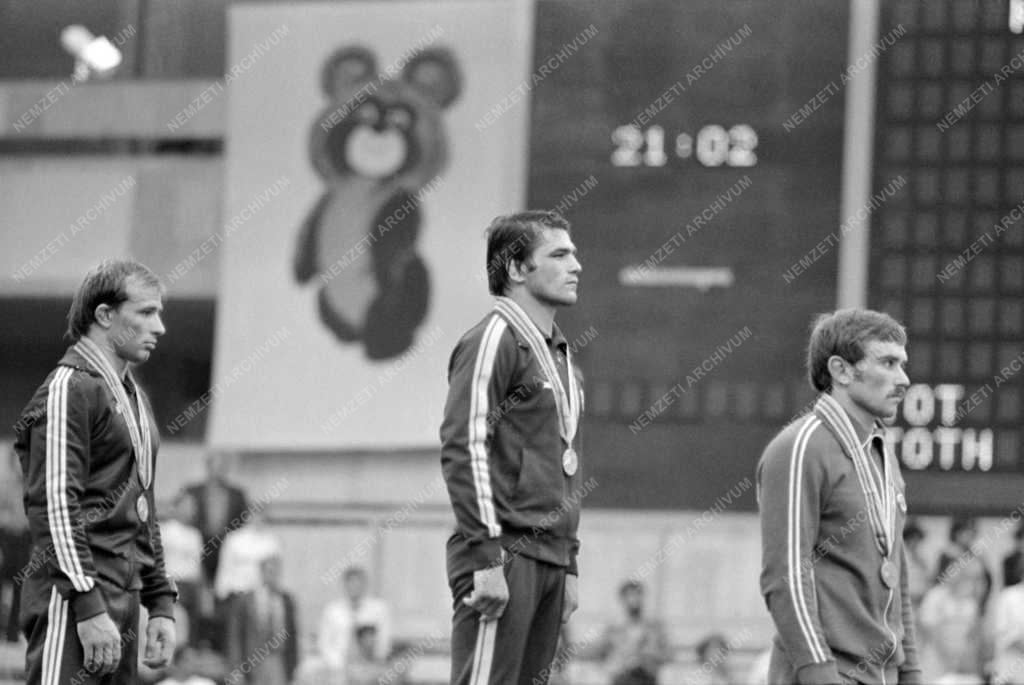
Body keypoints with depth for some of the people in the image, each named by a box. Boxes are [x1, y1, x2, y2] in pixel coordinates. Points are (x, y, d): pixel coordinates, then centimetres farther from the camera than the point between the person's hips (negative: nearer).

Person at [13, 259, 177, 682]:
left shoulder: (134, 398, 21)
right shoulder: (69, 390, -9)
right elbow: (54, 508, -16)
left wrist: (161, 605, 19)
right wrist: (89, 608, -21)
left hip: (123, 596, 9)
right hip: (73, 600, -9)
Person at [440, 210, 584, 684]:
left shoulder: (558, 353, 21)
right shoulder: (493, 341, -7)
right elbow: (463, 449, -15)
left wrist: (568, 565, 20)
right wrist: (487, 558, -21)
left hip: (548, 559, 9)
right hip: (504, 555, -9)